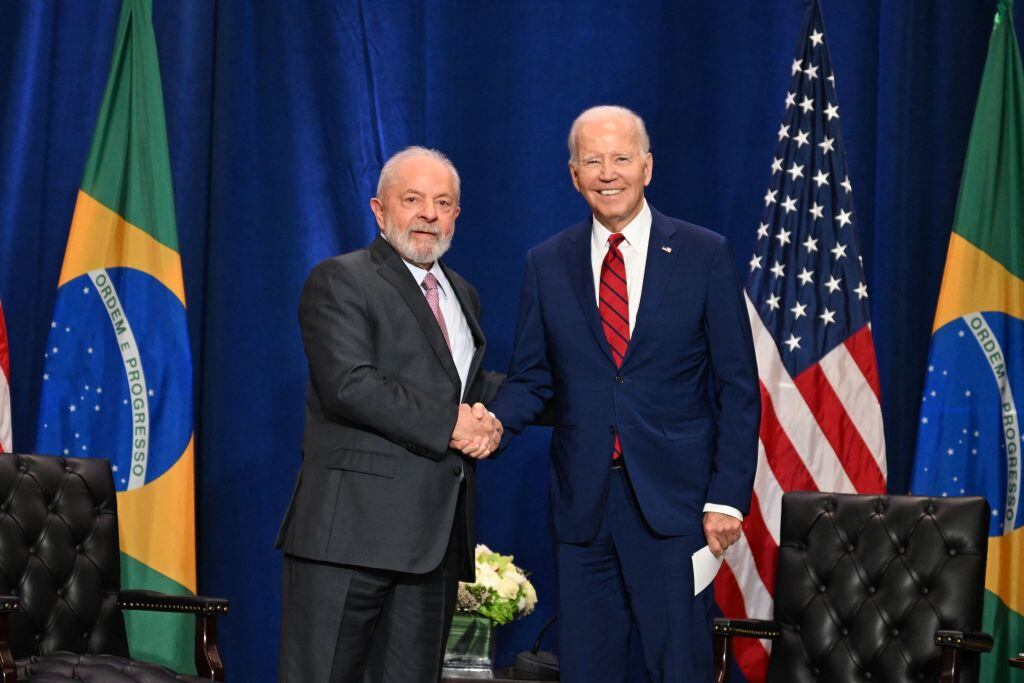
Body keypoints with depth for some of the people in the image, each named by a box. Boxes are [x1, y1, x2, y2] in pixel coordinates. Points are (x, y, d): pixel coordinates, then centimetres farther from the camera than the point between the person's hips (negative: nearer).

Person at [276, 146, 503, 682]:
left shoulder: (462, 296, 21)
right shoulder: (339, 281, -3)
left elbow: (477, 383, 26)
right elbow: (348, 384, -16)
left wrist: (489, 420, 1)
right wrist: (449, 424, -15)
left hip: (437, 536, 7)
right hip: (353, 525, -7)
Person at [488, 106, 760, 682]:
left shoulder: (705, 255, 1)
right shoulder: (547, 264, 9)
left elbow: (737, 387, 0)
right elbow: (531, 377, 11)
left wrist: (728, 497, -7)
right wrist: (494, 421, -12)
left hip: (674, 502, -2)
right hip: (582, 502, 3)